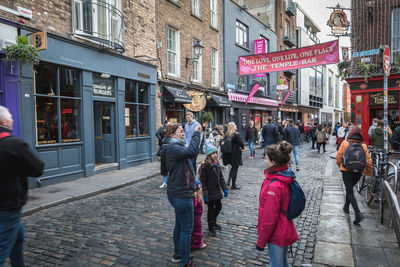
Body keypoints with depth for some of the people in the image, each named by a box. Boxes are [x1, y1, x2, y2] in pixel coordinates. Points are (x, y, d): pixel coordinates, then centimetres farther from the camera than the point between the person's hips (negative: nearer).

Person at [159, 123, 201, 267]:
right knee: (187, 228, 1)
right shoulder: (172, 148, -21)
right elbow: (191, 151, -36)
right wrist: (196, 133, -27)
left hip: (178, 193, 11)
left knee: (180, 225, 23)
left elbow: (192, 153, 17)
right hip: (181, 194, -11)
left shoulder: (176, 147, 12)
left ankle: (177, 254, 40)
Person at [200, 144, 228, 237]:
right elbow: (203, 181, -17)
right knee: (211, 209, 5)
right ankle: (211, 228, 23)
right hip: (210, 192, -7)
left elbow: (221, 178, 11)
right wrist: (205, 194, -18)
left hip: (217, 191, 7)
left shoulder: (217, 165, 4)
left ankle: (213, 221, 42)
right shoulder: (204, 166, -18)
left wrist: (225, 189, 6)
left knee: (219, 206, 18)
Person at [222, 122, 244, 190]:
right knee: (235, 169, 5)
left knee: (233, 167, 25)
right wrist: (242, 148, 1)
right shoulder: (236, 135, -17)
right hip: (236, 154, -6)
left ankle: (228, 181, 19)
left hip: (229, 154, 6)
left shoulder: (226, 135, 1)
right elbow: (241, 143, -19)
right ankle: (233, 185, 13)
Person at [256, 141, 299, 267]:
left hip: (276, 236, -8)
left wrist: (261, 241, -12)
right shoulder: (286, 177, -4)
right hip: (285, 232, 8)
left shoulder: (273, 187, -32)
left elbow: (269, 219, -25)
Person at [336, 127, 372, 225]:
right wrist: (369, 172, 18)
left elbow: (338, 157, -4)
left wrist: (340, 165, 16)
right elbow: (368, 161, 4)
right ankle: (346, 207, 39)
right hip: (358, 172, 4)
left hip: (347, 170, -4)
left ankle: (358, 214, -14)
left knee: (350, 192, 0)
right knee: (350, 189, 24)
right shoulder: (364, 146, 2)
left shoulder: (345, 143, -6)